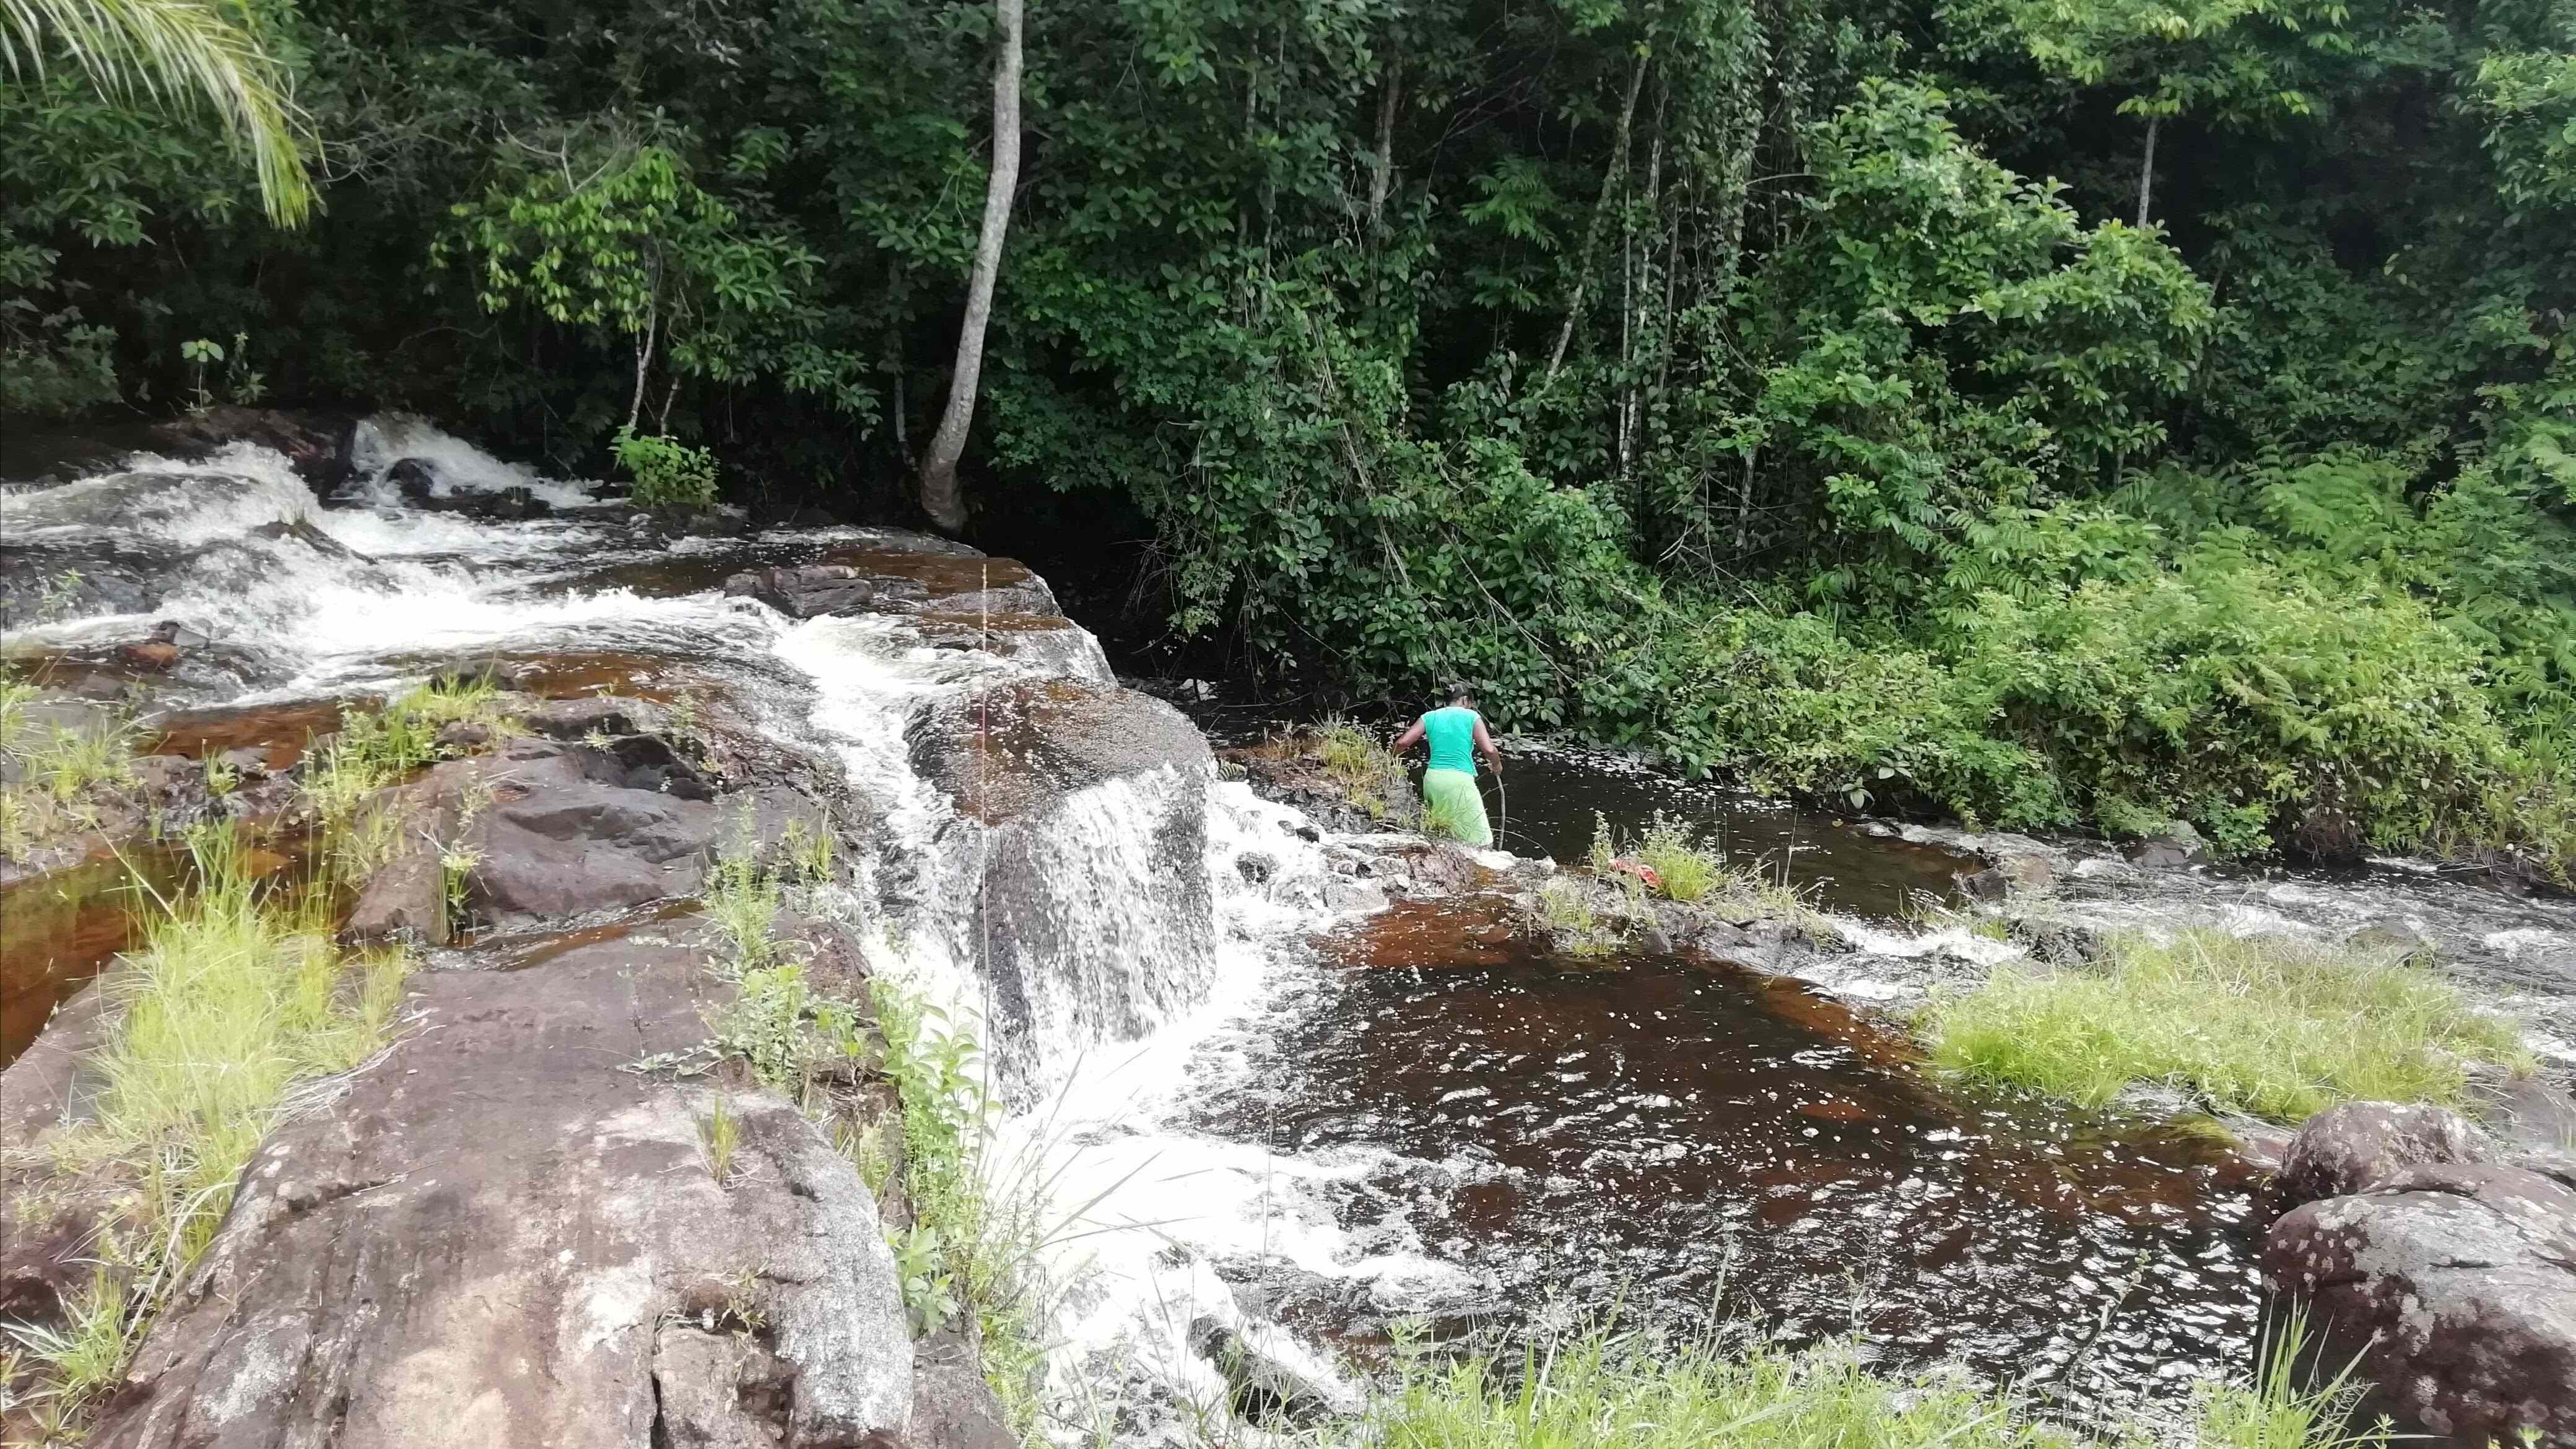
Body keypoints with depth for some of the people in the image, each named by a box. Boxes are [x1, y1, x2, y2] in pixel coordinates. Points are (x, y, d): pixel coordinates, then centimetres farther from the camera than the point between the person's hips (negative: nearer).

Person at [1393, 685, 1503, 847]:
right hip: (1460, 781, -5)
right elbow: (1489, 750, -5)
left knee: (1437, 835, 18)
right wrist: (1497, 765, 15)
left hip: (1432, 779, 5)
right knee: (1478, 841, -3)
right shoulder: (1472, 717, 4)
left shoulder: (1430, 717, 13)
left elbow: (1402, 743, 4)